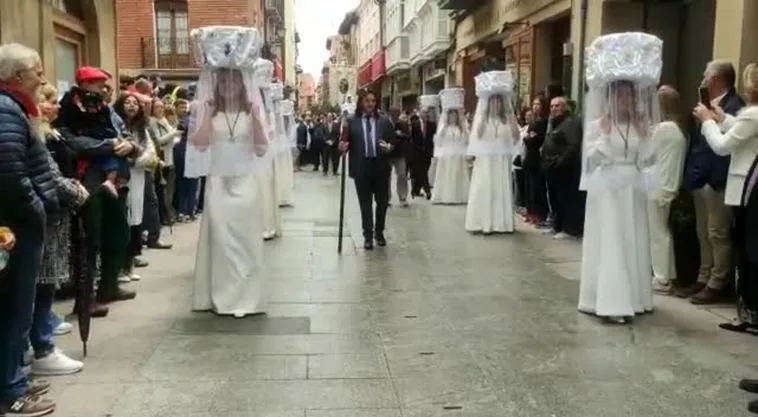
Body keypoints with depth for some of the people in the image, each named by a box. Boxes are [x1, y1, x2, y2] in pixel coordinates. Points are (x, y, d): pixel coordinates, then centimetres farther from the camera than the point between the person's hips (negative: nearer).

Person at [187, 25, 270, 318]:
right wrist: (207, 113, -16)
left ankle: (247, 296, 10)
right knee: (220, 238, 1)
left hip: (245, 183, 0)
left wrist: (255, 117, -16)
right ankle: (222, 297, 10)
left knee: (245, 239, 3)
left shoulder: (252, 111, 4)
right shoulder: (208, 111, 4)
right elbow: (200, 144, -10)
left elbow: (261, 149, -6)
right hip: (217, 182, 0)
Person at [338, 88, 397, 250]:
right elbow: (345, 142, 1)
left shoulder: (384, 122, 5)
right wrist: (342, 147, -21)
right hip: (361, 167, -1)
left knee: (382, 201, 11)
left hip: (380, 167, 2)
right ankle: (368, 235, 14)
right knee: (365, 202, 6)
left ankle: (379, 232, 29)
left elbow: (393, 142, 6)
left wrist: (389, 147, -15)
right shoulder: (351, 122, 1)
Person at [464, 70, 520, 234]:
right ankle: (483, 223, -2)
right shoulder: (482, 119, 3)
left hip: (502, 162, 2)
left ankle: (502, 222, 9)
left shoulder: (507, 120, 8)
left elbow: (516, 136, -7)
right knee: (484, 191, -4)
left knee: (502, 191, 3)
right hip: (485, 161, -2)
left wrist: (511, 113, -10)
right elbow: (478, 135, -10)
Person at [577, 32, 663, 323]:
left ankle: (631, 298, 19)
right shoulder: (597, 125, -3)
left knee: (632, 243, 9)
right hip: (607, 192, -5)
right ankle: (609, 301, -4)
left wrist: (645, 133, -6)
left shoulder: (642, 126, 9)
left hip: (633, 193, 5)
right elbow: (592, 160, -12)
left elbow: (647, 160, 4)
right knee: (608, 245, -6)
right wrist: (605, 134, -19)